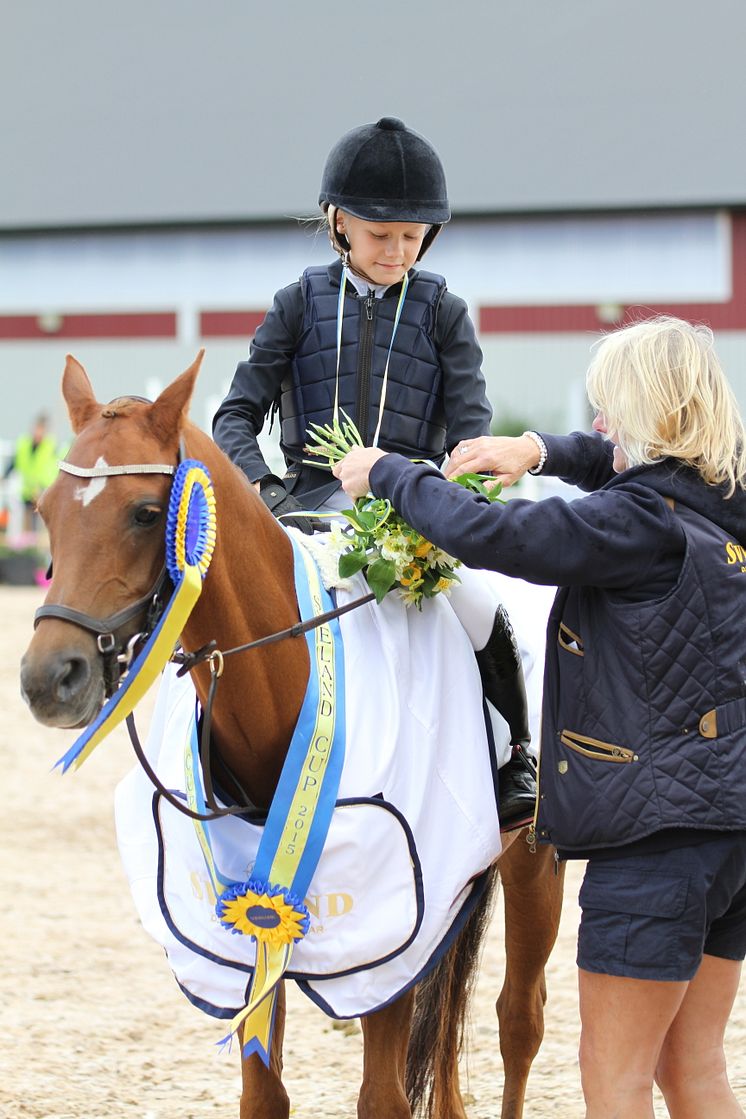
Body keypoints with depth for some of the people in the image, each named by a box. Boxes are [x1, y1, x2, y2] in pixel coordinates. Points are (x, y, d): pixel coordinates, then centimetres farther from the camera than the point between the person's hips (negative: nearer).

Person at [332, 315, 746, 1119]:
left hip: (658, 828, -9)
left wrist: (383, 473, -7)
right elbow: (627, 464, 29)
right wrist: (540, 450, 15)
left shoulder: (640, 523, -18)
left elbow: (489, 536, -22)